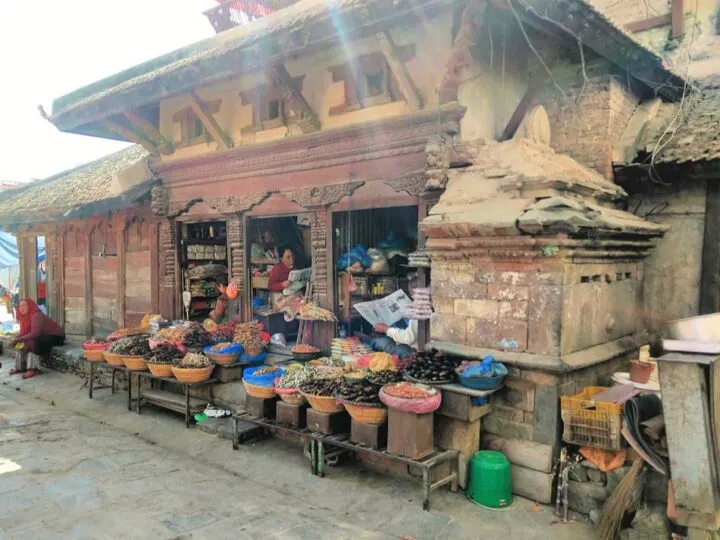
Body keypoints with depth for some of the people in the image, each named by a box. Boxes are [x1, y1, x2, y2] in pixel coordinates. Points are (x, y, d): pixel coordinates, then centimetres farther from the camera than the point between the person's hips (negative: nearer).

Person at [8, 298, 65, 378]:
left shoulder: (36, 316, -25)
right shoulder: (26, 316, 1)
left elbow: (34, 334, -32)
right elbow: (23, 332, 4)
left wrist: (18, 339, -26)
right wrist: (16, 340, -14)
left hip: (55, 336, -9)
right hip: (44, 335, 9)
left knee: (32, 343, -29)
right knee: (22, 343, 0)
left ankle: (32, 369, -26)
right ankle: (20, 367, 5)